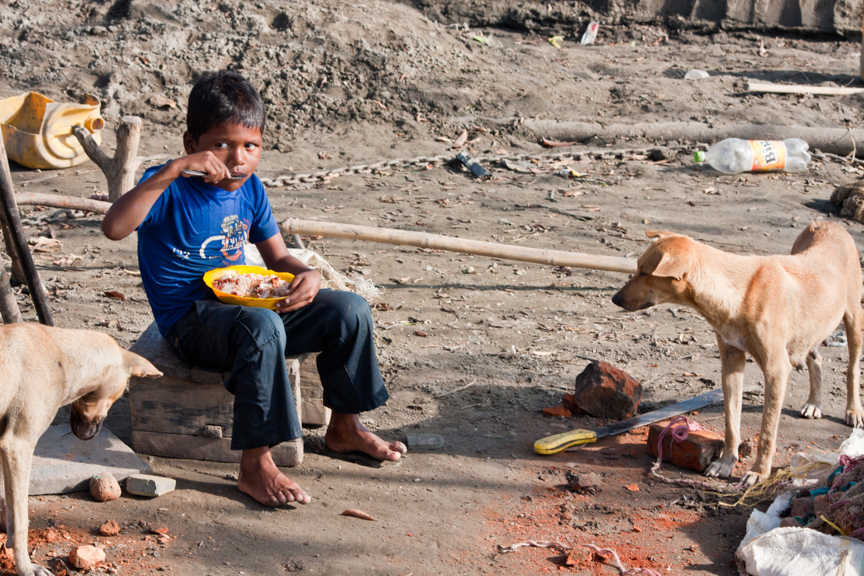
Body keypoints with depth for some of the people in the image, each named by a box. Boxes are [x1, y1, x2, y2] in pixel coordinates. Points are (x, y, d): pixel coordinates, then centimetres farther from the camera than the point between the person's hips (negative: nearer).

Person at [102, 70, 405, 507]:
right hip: (190, 320, -7)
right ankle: (255, 465, -30)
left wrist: (306, 276, -12)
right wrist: (174, 169, -38)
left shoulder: (249, 189, 6)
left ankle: (344, 428, 15)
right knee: (261, 327, -39)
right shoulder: (170, 190, -15)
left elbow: (278, 257, 13)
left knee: (350, 309, -4)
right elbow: (114, 227, -34)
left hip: (246, 304, 7)